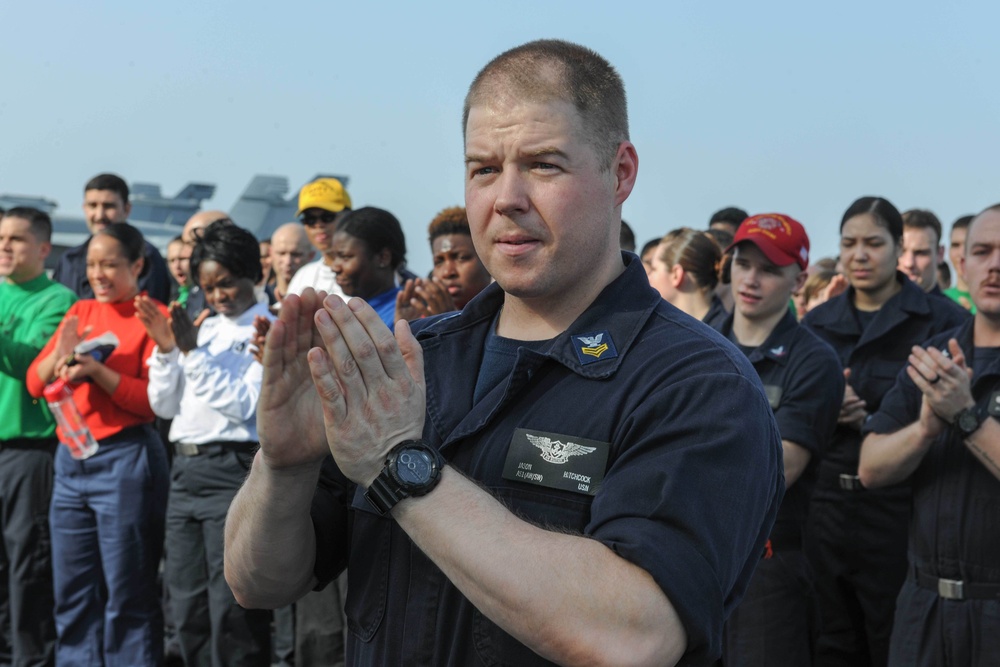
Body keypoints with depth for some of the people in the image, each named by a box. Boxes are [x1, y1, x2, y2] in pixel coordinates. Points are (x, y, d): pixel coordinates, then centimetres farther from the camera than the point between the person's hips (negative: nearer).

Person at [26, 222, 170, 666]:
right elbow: (35, 383, 10)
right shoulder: (80, 312, 14)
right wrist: (60, 353, -9)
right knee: (72, 594, 9)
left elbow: (154, 399, -11)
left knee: (126, 595, -1)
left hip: (126, 459, -6)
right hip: (71, 460, 6)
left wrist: (97, 370, -21)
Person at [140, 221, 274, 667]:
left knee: (231, 612, -6)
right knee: (188, 607, 11)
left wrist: (193, 351, -12)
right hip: (185, 470, 7)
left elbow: (244, 405, -12)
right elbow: (165, 406, 16)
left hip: (234, 471, -7)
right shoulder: (201, 329, 16)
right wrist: (165, 349, 1)